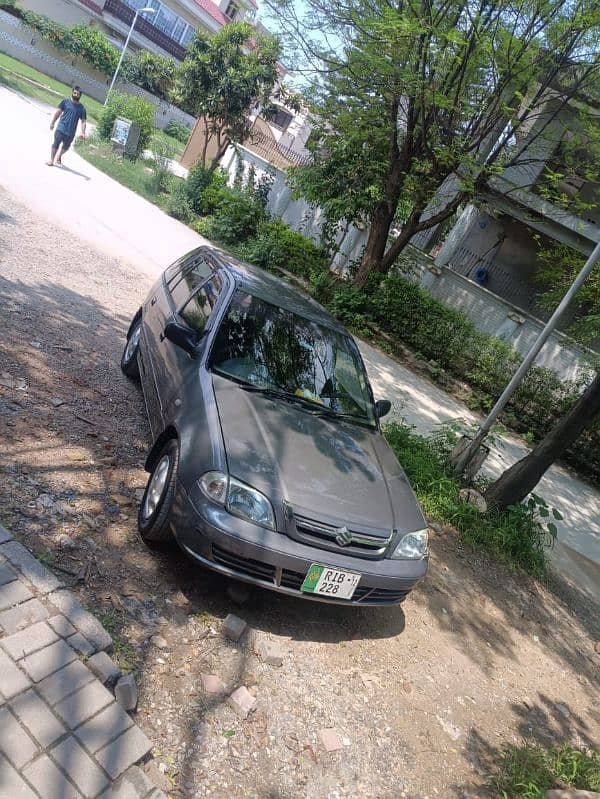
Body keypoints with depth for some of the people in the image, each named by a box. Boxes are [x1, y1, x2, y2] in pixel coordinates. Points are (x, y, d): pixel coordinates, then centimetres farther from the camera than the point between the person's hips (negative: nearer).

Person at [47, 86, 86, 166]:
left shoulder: (82, 108, 1)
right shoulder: (65, 102, 1)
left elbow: (83, 121, 1)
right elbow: (58, 113, 7)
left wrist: (83, 132, -11)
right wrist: (52, 123, 7)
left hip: (71, 132, 1)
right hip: (61, 128, -1)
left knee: (66, 146, 16)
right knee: (56, 144, -6)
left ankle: (59, 156, 42)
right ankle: (51, 160, 3)